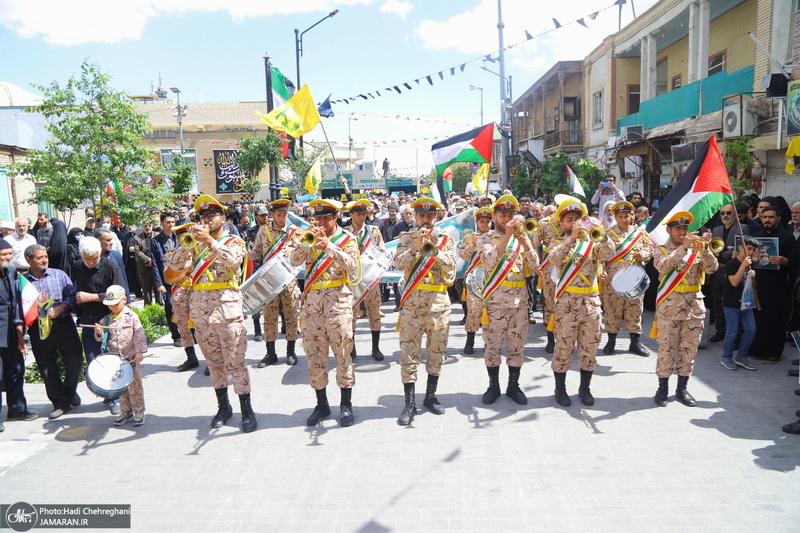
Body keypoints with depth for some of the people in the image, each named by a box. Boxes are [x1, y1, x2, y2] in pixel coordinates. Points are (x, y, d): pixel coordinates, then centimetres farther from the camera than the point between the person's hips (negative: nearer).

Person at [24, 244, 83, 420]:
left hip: (63, 325, 0)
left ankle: (69, 390, 25)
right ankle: (61, 402, 22)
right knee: (47, 369, 7)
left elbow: (72, 296, -3)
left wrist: (59, 308, -19)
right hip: (38, 330, 1)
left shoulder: (59, 274, 4)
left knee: (75, 361, -3)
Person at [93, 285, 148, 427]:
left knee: (134, 385, 3)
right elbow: (101, 338, 9)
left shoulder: (132, 316, -5)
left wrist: (140, 352, -17)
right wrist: (99, 332, -13)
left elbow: (139, 335, -10)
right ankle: (125, 411, 24)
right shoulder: (106, 320, 7)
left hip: (131, 358, -4)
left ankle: (139, 412, 13)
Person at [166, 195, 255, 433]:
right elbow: (176, 265, 2)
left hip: (226, 306, -5)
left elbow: (233, 260, -19)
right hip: (200, 307, 5)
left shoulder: (234, 241, 3)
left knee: (235, 361, -4)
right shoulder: (196, 244, 15)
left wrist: (209, 240, -23)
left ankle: (247, 410, 4)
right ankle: (223, 406, 26)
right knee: (213, 361, 13)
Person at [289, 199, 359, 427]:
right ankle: (321, 404, 21)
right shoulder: (310, 238, 12)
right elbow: (295, 260, -3)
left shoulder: (347, 239, 3)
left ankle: (346, 404, 12)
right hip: (312, 302, 4)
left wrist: (329, 246, -24)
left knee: (342, 353, 0)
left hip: (338, 301, -3)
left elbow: (352, 264, -15)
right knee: (315, 355, 8)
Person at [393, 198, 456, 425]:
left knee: (437, 351, 10)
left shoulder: (446, 239, 8)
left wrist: (435, 248, -16)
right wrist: (416, 245, -19)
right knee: (409, 352, -2)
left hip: (439, 301, 2)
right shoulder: (407, 238, 5)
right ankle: (409, 403, 5)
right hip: (412, 300, -1)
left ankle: (431, 395, 25)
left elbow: (451, 266, -5)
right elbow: (399, 263, -9)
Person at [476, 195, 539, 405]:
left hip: (520, 299, 3)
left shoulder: (521, 237, 13)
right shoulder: (485, 239, 2)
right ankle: (493, 386, 18)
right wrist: (507, 235, -23)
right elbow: (490, 260, -18)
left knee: (517, 345, 9)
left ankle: (513, 386, 21)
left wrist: (524, 239, -13)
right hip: (495, 299, -3)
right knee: (493, 344, 5)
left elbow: (534, 264, -1)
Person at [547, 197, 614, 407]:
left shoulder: (591, 243, 12)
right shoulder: (559, 245, 5)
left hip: (591, 301, 3)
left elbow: (607, 254, -9)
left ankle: (585, 388, 23)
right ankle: (560, 389, 14)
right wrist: (572, 237, -26)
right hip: (566, 301, -3)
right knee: (564, 346, 1)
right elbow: (554, 258, -19)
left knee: (590, 346, 8)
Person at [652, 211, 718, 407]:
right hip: (669, 307, -3)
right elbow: (663, 266, -20)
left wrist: (704, 249, -21)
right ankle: (662, 389, 14)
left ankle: (682, 388, 22)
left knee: (689, 350, 9)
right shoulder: (661, 250, 1)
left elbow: (711, 268, -6)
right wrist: (683, 247, -28)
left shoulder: (696, 249, 10)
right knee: (667, 349, 2)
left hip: (694, 307, 3)